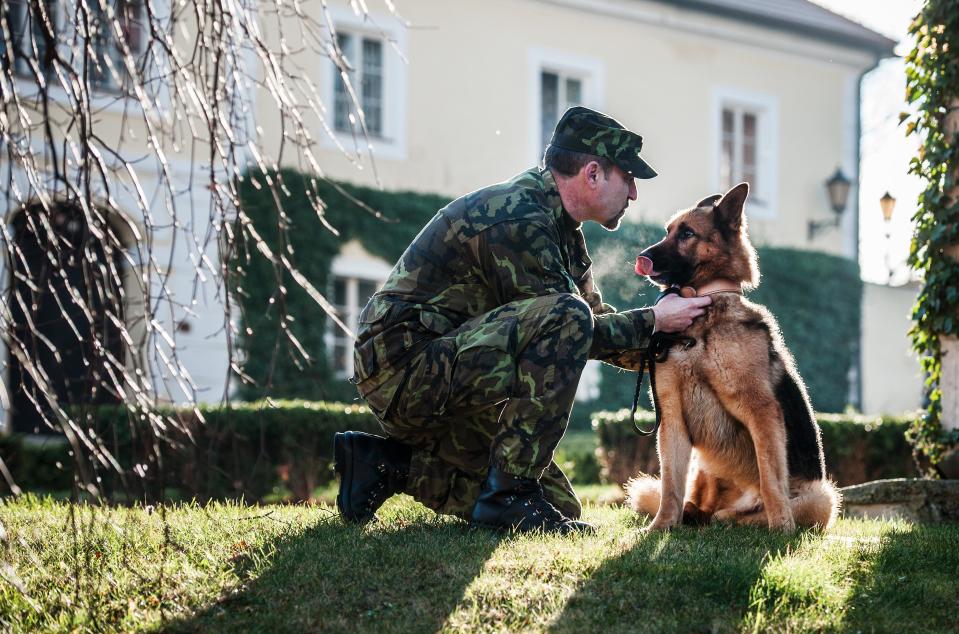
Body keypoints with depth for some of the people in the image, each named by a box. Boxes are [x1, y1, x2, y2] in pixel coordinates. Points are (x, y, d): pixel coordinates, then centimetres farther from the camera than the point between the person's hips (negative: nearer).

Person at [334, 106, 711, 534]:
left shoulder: (556, 224, 13)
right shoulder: (517, 220, -19)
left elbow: (594, 318, 20)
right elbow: (570, 330, -16)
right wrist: (653, 321, -6)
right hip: (406, 367, -10)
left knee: (559, 505, 5)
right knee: (564, 318, -27)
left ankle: (391, 464, 12)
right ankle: (509, 496, -21)